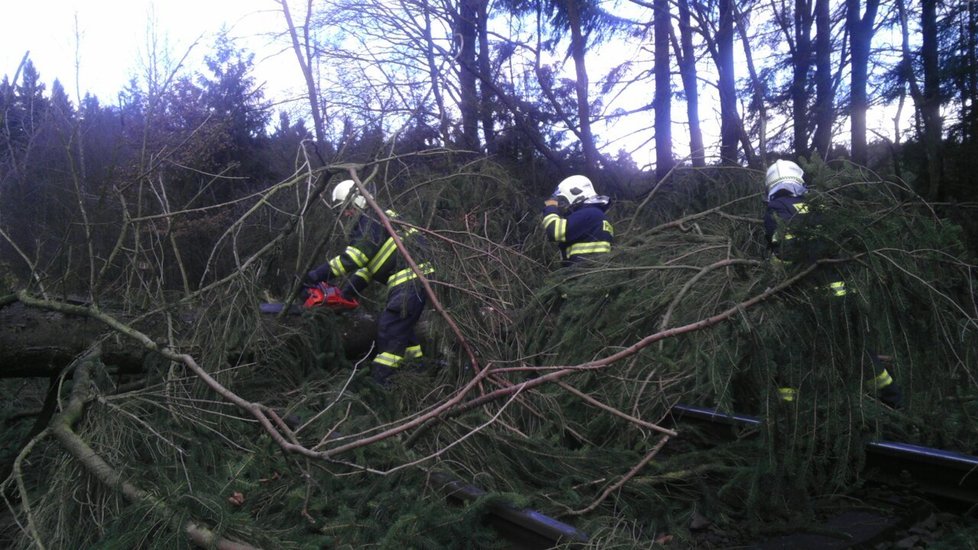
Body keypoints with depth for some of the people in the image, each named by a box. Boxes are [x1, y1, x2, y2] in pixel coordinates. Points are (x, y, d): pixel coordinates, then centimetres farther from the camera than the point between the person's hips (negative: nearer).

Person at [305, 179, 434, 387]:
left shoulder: (370, 220, -7)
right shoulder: (380, 218, 25)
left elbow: (354, 256, -20)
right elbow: (367, 265, 25)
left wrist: (320, 274, -17)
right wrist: (346, 293, 19)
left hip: (410, 281, -10)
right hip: (414, 278, 10)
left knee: (390, 329, -10)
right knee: (401, 326, 19)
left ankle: (378, 382, -11)